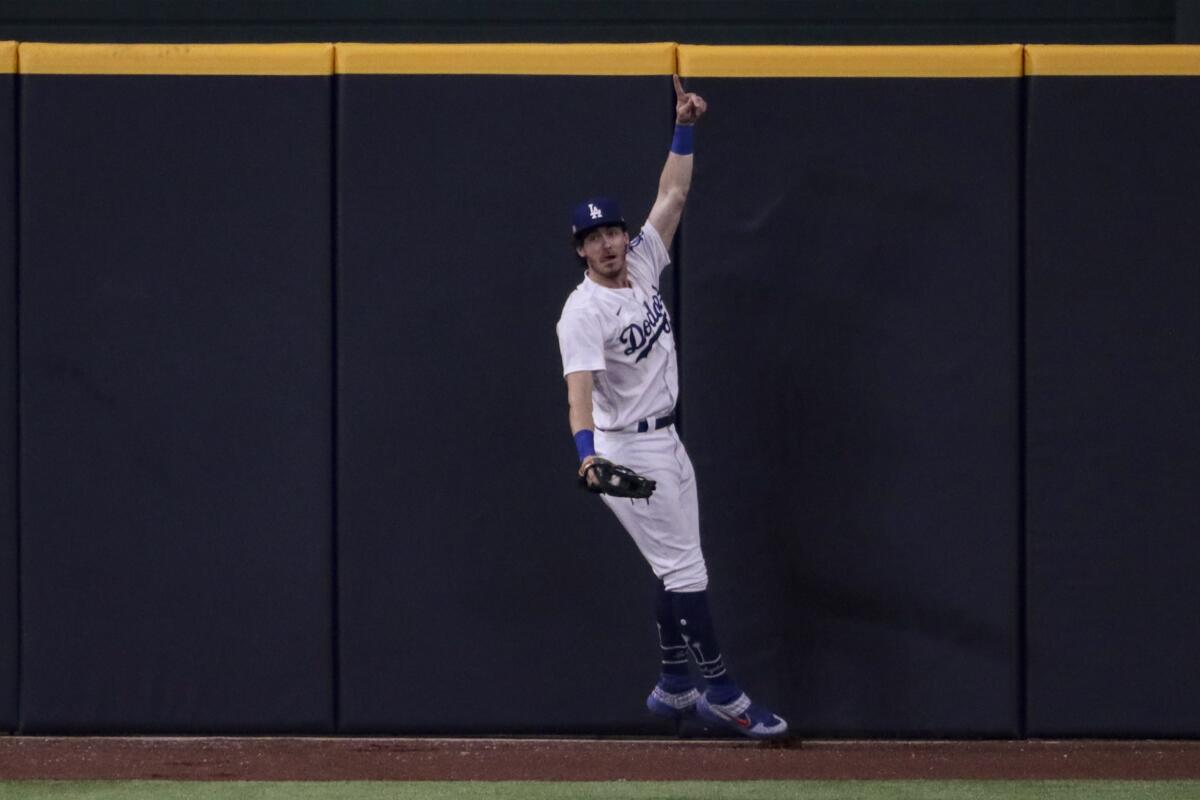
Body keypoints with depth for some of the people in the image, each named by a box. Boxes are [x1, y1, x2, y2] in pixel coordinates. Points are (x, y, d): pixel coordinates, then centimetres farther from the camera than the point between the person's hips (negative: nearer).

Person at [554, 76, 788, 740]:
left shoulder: (643, 266, 3)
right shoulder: (583, 313, -20)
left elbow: (672, 196, 9)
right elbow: (579, 387, -32)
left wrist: (683, 129, 0)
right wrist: (586, 454, -47)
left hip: (666, 441, 9)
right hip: (627, 451, -9)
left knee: (679, 568, 13)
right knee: (684, 568, -7)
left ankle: (675, 687, 21)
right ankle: (721, 692, -2)